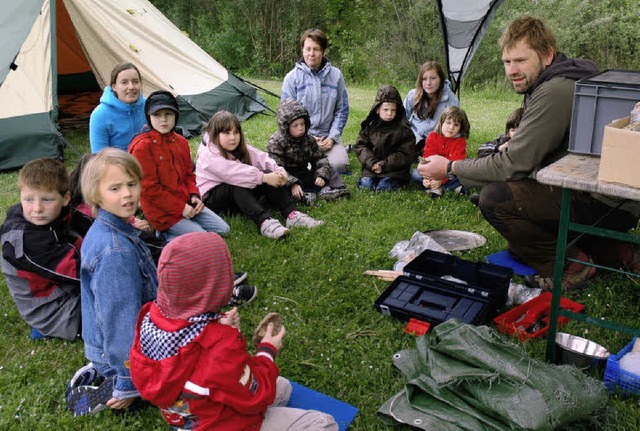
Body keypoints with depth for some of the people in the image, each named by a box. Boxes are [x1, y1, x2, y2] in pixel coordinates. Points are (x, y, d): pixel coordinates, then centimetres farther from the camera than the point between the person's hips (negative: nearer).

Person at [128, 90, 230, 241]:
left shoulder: (180, 142, 6)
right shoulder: (142, 147, -18)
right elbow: (149, 189, -18)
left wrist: (194, 196, -4)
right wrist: (180, 208, -17)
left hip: (185, 203, 8)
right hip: (162, 212, -8)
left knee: (223, 229, 4)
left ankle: (170, 233, 8)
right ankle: (164, 237, 2)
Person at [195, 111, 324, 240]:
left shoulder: (241, 148, 5)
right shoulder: (208, 154, -18)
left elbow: (261, 158, -9)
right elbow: (234, 172, -33)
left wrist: (279, 172, -28)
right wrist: (264, 177, -39)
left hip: (240, 196, 6)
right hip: (212, 198, -6)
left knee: (268, 174, -18)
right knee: (238, 184, -38)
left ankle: (292, 214, -32)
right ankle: (264, 222, -54)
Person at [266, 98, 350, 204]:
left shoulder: (308, 140, 3)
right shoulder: (275, 142, -15)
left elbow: (320, 158, 4)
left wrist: (321, 176, -17)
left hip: (304, 175, 5)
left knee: (329, 170, -3)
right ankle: (303, 194, -44)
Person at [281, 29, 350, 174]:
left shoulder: (336, 75, 3)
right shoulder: (292, 77, -2)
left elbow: (342, 110, 7)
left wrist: (332, 137, -6)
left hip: (328, 136, 1)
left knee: (339, 165, -22)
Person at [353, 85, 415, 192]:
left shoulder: (403, 129, -5)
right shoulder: (369, 126, 3)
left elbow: (406, 154, -8)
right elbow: (360, 146, 2)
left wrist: (384, 165, -16)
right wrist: (372, 163, -15)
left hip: (394, 170, -2)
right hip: (372, 168, 2)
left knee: (383, 187, -23)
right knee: (365, 185, -20)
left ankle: (393, 182, 6)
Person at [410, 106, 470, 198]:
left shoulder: (460, 141, -11)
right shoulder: (432, 136, -5)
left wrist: (441, 179, -36)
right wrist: (427, 177, -31)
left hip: (450, 173, -3)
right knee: (415, 174, -22)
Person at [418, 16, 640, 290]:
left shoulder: (555, 92, -22)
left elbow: (514, 164, -22)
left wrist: (451, 168, -14)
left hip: (606, 206, -10)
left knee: (495, 198, -21)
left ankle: (568, 263, -5)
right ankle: (608, 249, 19)